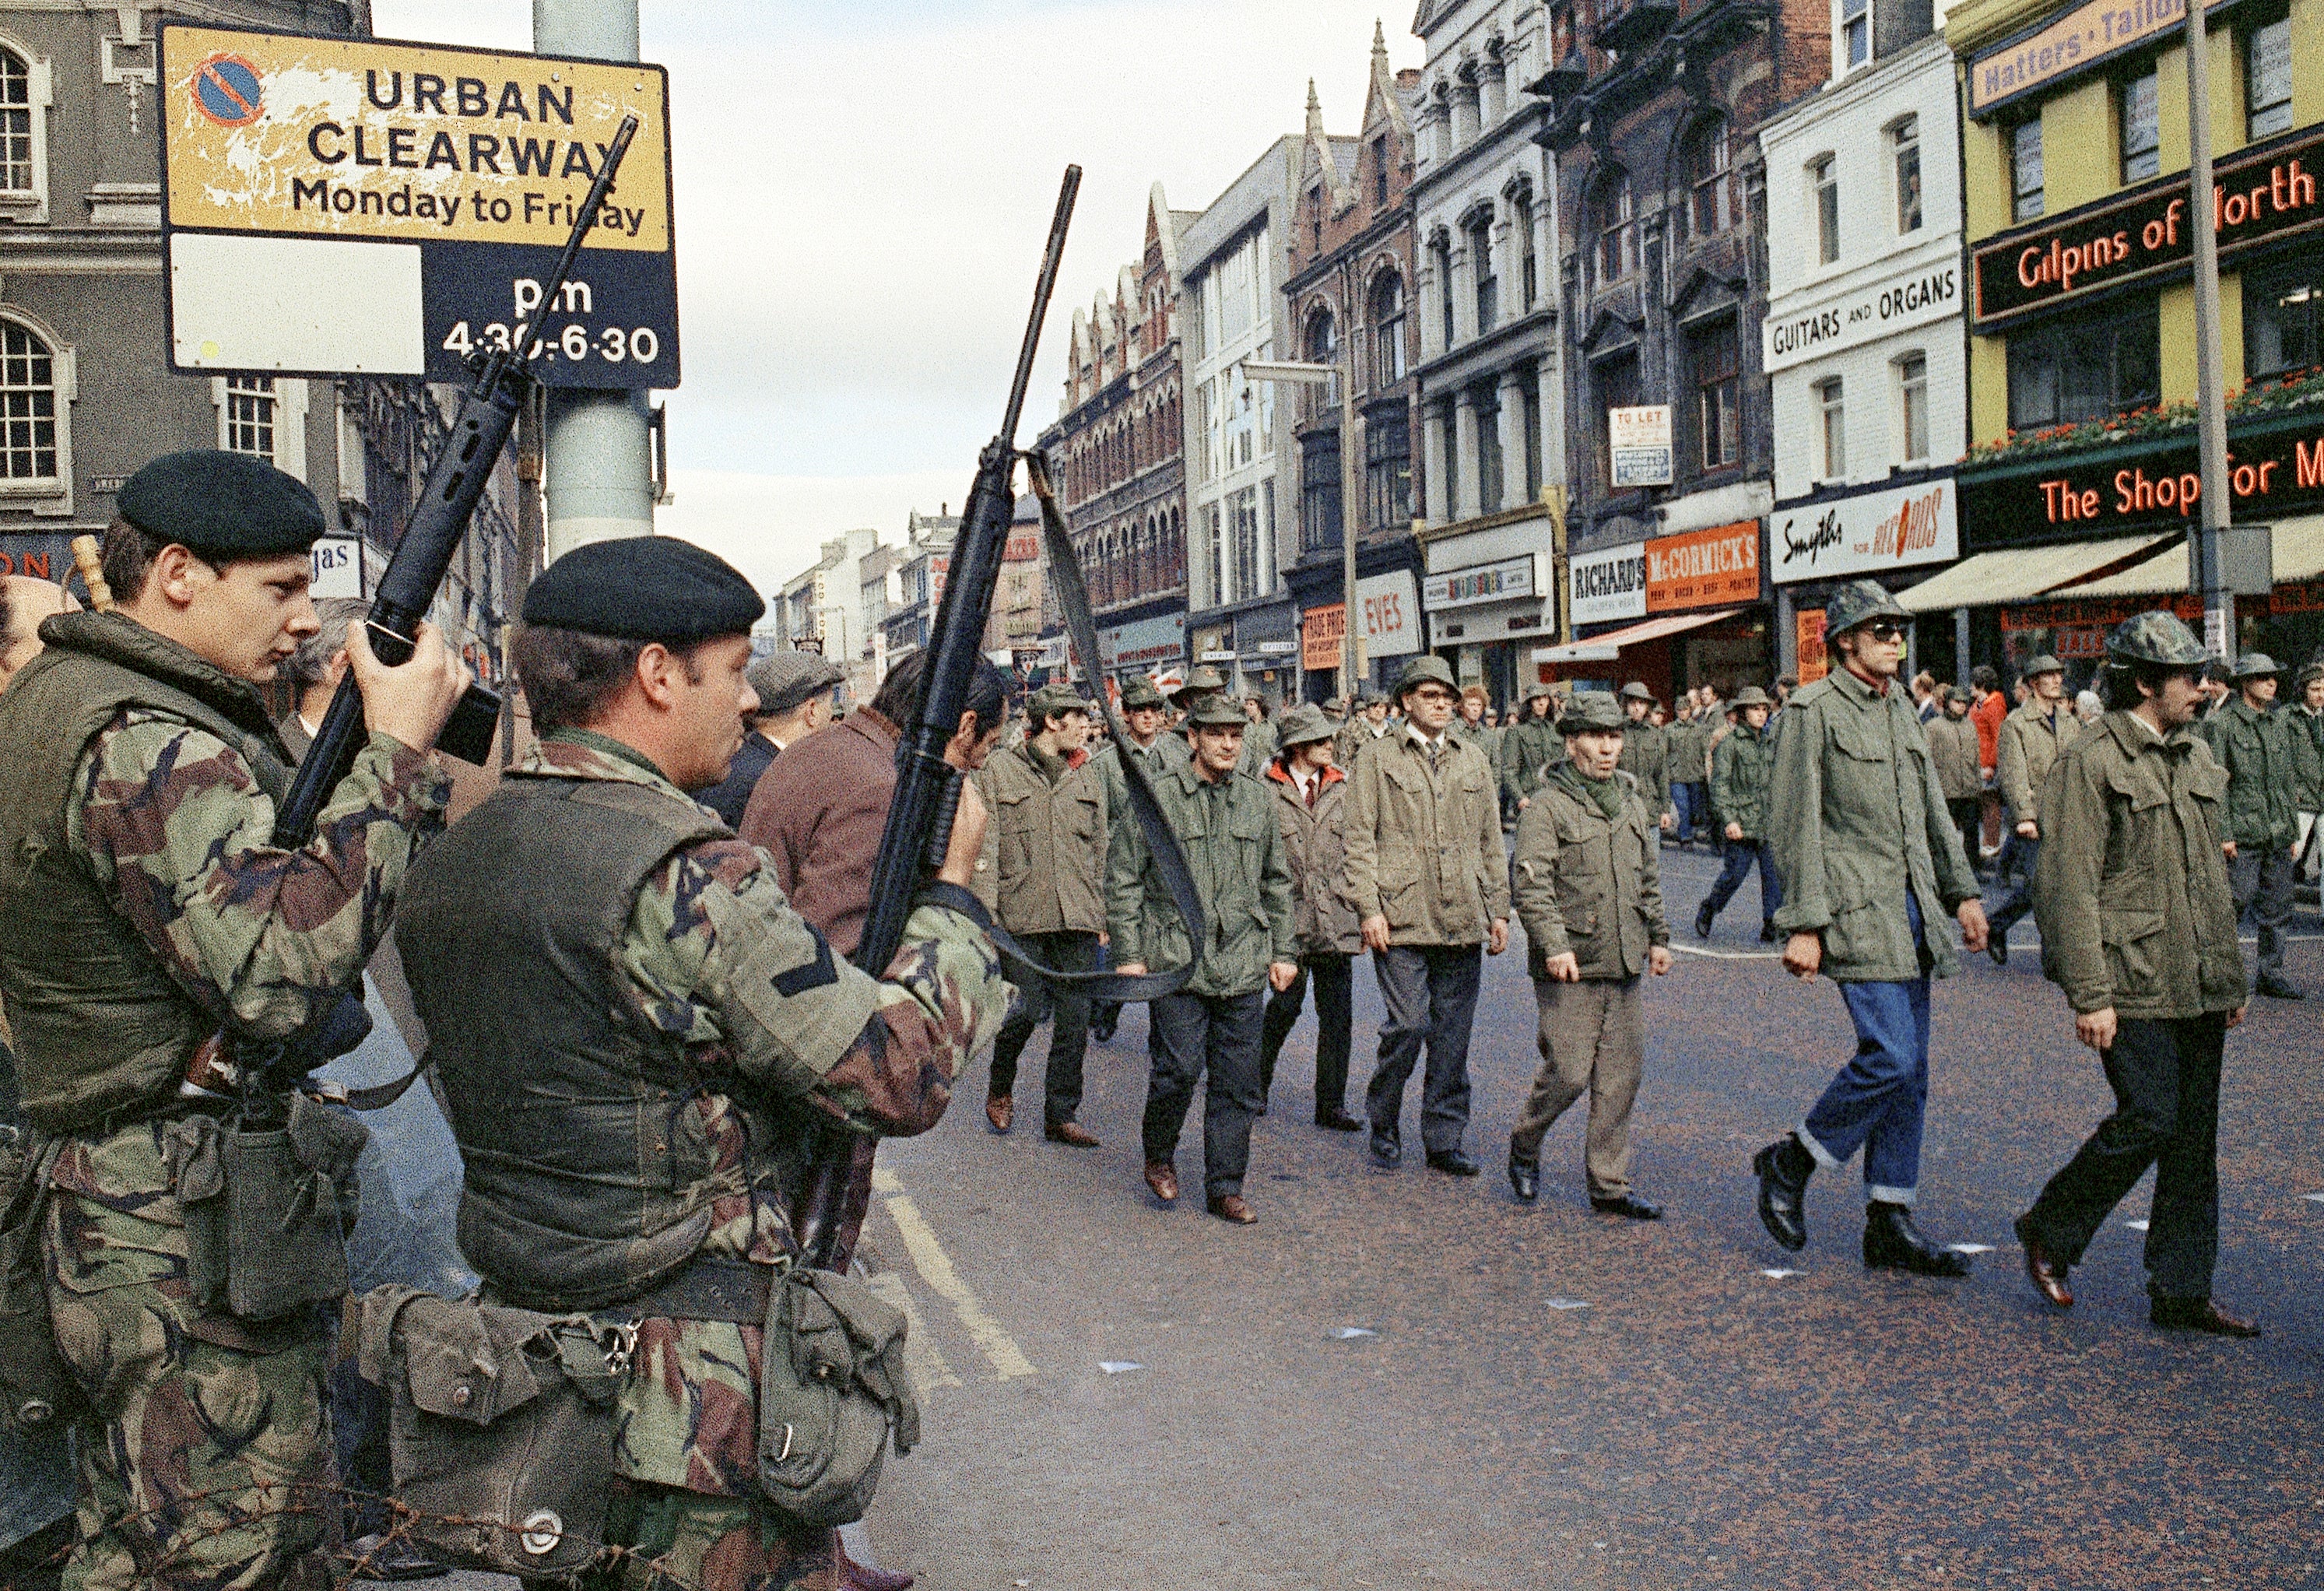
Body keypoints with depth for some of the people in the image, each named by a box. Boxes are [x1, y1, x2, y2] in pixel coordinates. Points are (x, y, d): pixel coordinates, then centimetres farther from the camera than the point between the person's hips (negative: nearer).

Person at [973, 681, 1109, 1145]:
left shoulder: (1088, 776, 14)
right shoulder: (1000, 771, 2)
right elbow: (986, 847, -1)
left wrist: (1101, 914, 13)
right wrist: (986, 911, -7)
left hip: (1078, 917, 4)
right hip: (1022, 915, -4)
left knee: (1075, 1020, 3)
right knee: (1027, 1009, -5)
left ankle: (1060, 1115, 15)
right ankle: (1000, 1086, 24)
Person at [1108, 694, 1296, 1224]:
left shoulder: (1258, 799, 11)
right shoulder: (1157, 798, -1)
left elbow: (1277, 882, 19)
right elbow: (1122, 880, 1)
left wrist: (1283, 951, 15)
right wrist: (1129, 955, -4)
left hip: (1244, 968, 4)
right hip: (1176, 960, -4)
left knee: (1238, 1083, 5)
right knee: (1179, 1069, -7)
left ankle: (1225, 1188, 17)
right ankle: (1159, 1156, 21)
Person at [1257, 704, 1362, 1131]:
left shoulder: (1341, 789, 11)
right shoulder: (1266, 791, -2)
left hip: (1336, 919, 4)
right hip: (1289, 915, -4)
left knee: (1338, 1014, 3)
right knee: (1286, 1004, -1)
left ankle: (1331, 1104, 12)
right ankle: (1258, 1082, 24)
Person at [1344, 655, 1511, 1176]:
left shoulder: (1473, 761, 15)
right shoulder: (1378, 758, 2)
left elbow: (1491, 841, 18)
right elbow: (1360, 838, -2)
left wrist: (1499, 909, 13)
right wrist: (1369, 908, -10)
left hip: (1463, 921, 4)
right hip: (1401, 919, -4)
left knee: (1453, 1035, 7)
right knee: (1408, 1025, -8)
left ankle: (1444, 1141, 17)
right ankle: (1384, 1127, 14)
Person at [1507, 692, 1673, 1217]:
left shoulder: (1632, 803, 15)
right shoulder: (1548, 807, -7)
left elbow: (1649, 878, 24)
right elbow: (1531, 885, -14)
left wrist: (1659, 937, 19)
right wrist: (1554, 946, -22)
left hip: (1625, 964, 6)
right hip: (1569, 967, -6)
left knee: (1622, 1076, 6)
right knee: (1569, 1073, -6)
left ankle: (1609, 1186, 16)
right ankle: (1524, 1145, 21)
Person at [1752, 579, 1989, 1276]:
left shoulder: (1901, 708, 16)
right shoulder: (1812, 712, -8)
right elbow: (1793, 825, -11)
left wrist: (1961, 890, 17)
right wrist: (1803, 924, -15)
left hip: (1911, 906, 8)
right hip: (1858, 911, -8)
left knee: (1909, 1070, 7)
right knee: (1890, 1056, -14)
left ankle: (1890, 1224, 14)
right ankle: (1789, 1162, 6)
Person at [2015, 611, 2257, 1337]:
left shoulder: (2197, 758, 15)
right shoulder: (2090, 764, -10)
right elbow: (2071, 886, -15)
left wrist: (2232, 976, 20)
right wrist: (2089, 995, -19)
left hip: (2198, 985, 8)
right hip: (2133, 984, -8)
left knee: (2195, 1135, 8)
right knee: (2148, 1119, -9)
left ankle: (2181, 1293, 15)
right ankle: (2049, 1231, 13)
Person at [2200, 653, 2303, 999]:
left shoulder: (2281, 724, 15)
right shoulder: (2221, 723, -5)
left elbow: (2291, 781, 20)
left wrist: (2293, 829, 17)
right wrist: (2223, 833, -13)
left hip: (2279, 836, 6)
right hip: (2242, 835, -6)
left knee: (2277, 910, 8)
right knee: (2237, 902, -6)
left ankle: (2271, 974, 17)